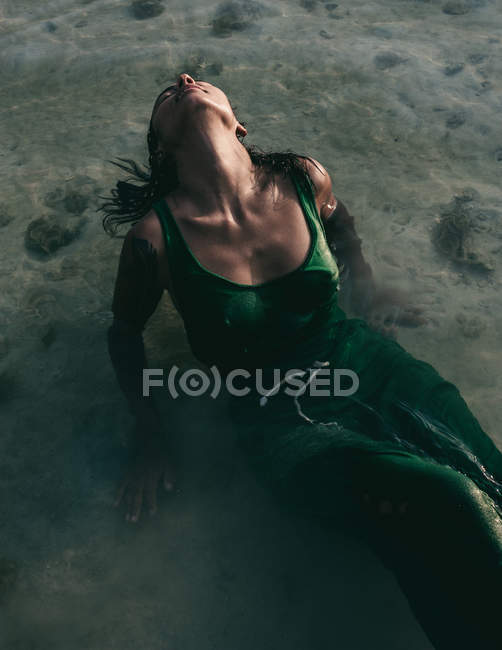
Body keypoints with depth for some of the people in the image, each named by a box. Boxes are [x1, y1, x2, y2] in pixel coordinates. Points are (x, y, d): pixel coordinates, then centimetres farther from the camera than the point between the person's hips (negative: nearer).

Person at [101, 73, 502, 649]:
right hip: (278, 415, -3)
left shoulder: (304, 178, -2)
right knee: (441, 502, -25)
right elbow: (125, 329, 5)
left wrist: (365, 287, 15)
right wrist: (149, 438, 2)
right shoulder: (156, 234, -12)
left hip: (365, 360, 4)